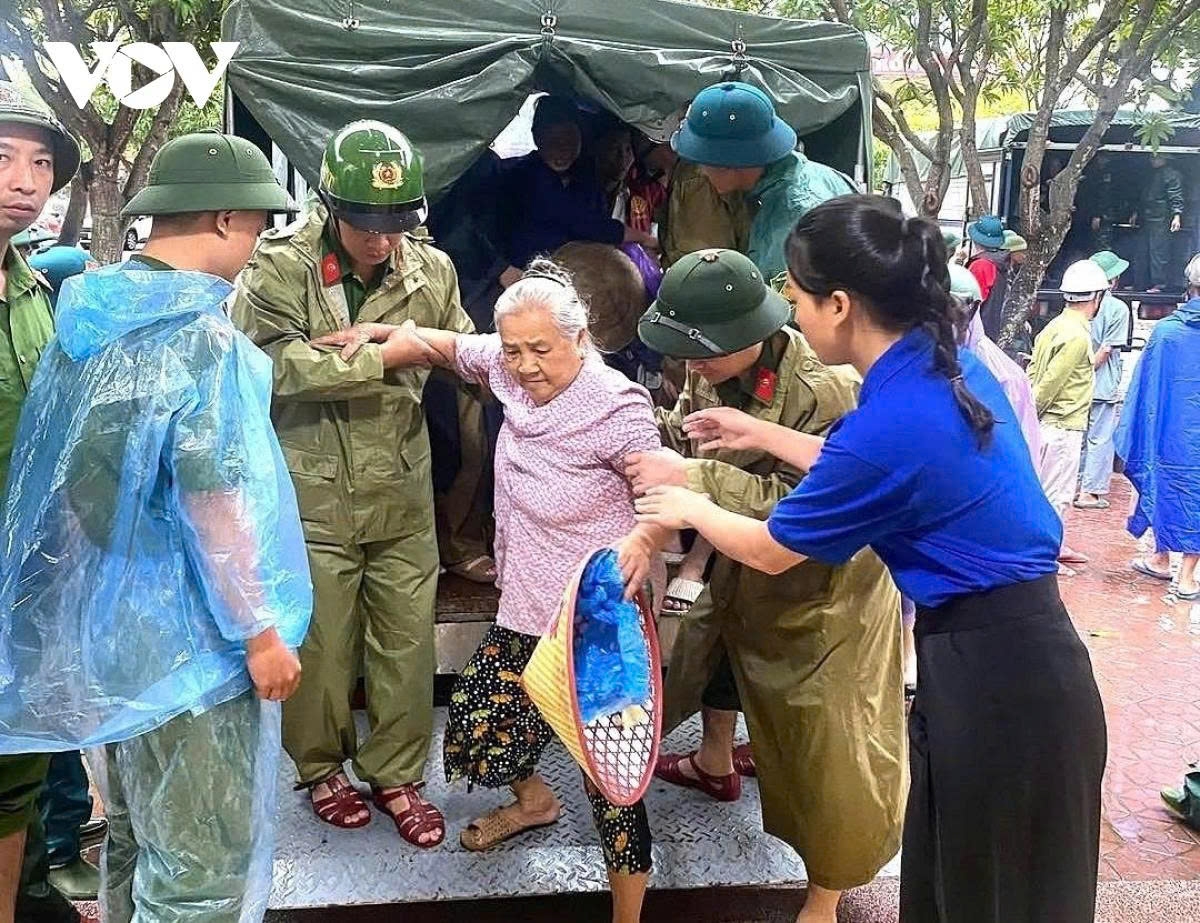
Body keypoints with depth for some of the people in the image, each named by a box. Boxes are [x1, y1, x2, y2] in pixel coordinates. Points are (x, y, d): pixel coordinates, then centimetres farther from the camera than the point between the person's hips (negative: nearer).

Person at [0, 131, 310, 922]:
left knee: (135, 833, 26)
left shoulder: (88, 313, 6)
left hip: (98, 619, 9)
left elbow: (71, 473, 14)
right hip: (182, 633, -9)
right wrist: (260, 631, -15)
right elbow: (216, 503, -23)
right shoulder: (201, 336, -19)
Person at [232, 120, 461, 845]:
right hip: (313, 493, -2)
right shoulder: (281, 266, -10)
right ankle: (322, 767, 37)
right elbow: (283, 365, -21)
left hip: (403, 492, 3)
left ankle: (396, 774, 31)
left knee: (408, 641, 11)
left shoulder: (431, 268, -1)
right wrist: (384, 355, -23)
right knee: (320, 643, 13)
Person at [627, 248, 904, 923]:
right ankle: (716, 765, 63)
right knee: (717, 640, 30)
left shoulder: (827, 392, -35)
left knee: (828, 742, 5)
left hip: (823, 584, -7)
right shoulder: (715, 366, -13)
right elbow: (687, 429, 2)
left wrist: (690, 477, -41)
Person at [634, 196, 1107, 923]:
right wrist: (763, 436, 24)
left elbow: (771, 552, -9)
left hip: (991, 672, -9)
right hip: (1015, 646, 9)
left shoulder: (888, 422, -26)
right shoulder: (947, 365, 1)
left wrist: (693, 510, 10)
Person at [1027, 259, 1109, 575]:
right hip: (1063, 425, -9)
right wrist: (1031, 416, -10)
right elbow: (1049, 383, -20)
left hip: (1049, 423, 9)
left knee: (1059, 489, 19)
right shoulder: (1078, 336, -18)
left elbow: (1033, 372, 9)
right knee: (1055, 492, 0)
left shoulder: (1056, 326, 8)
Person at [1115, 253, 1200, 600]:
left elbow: (1145, 385, -4)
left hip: (1172, 429, 0)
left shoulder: (1166, 330, -9)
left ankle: (1161, 558, 30)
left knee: (1165, 486, 16)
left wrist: (1130, 430, 5)